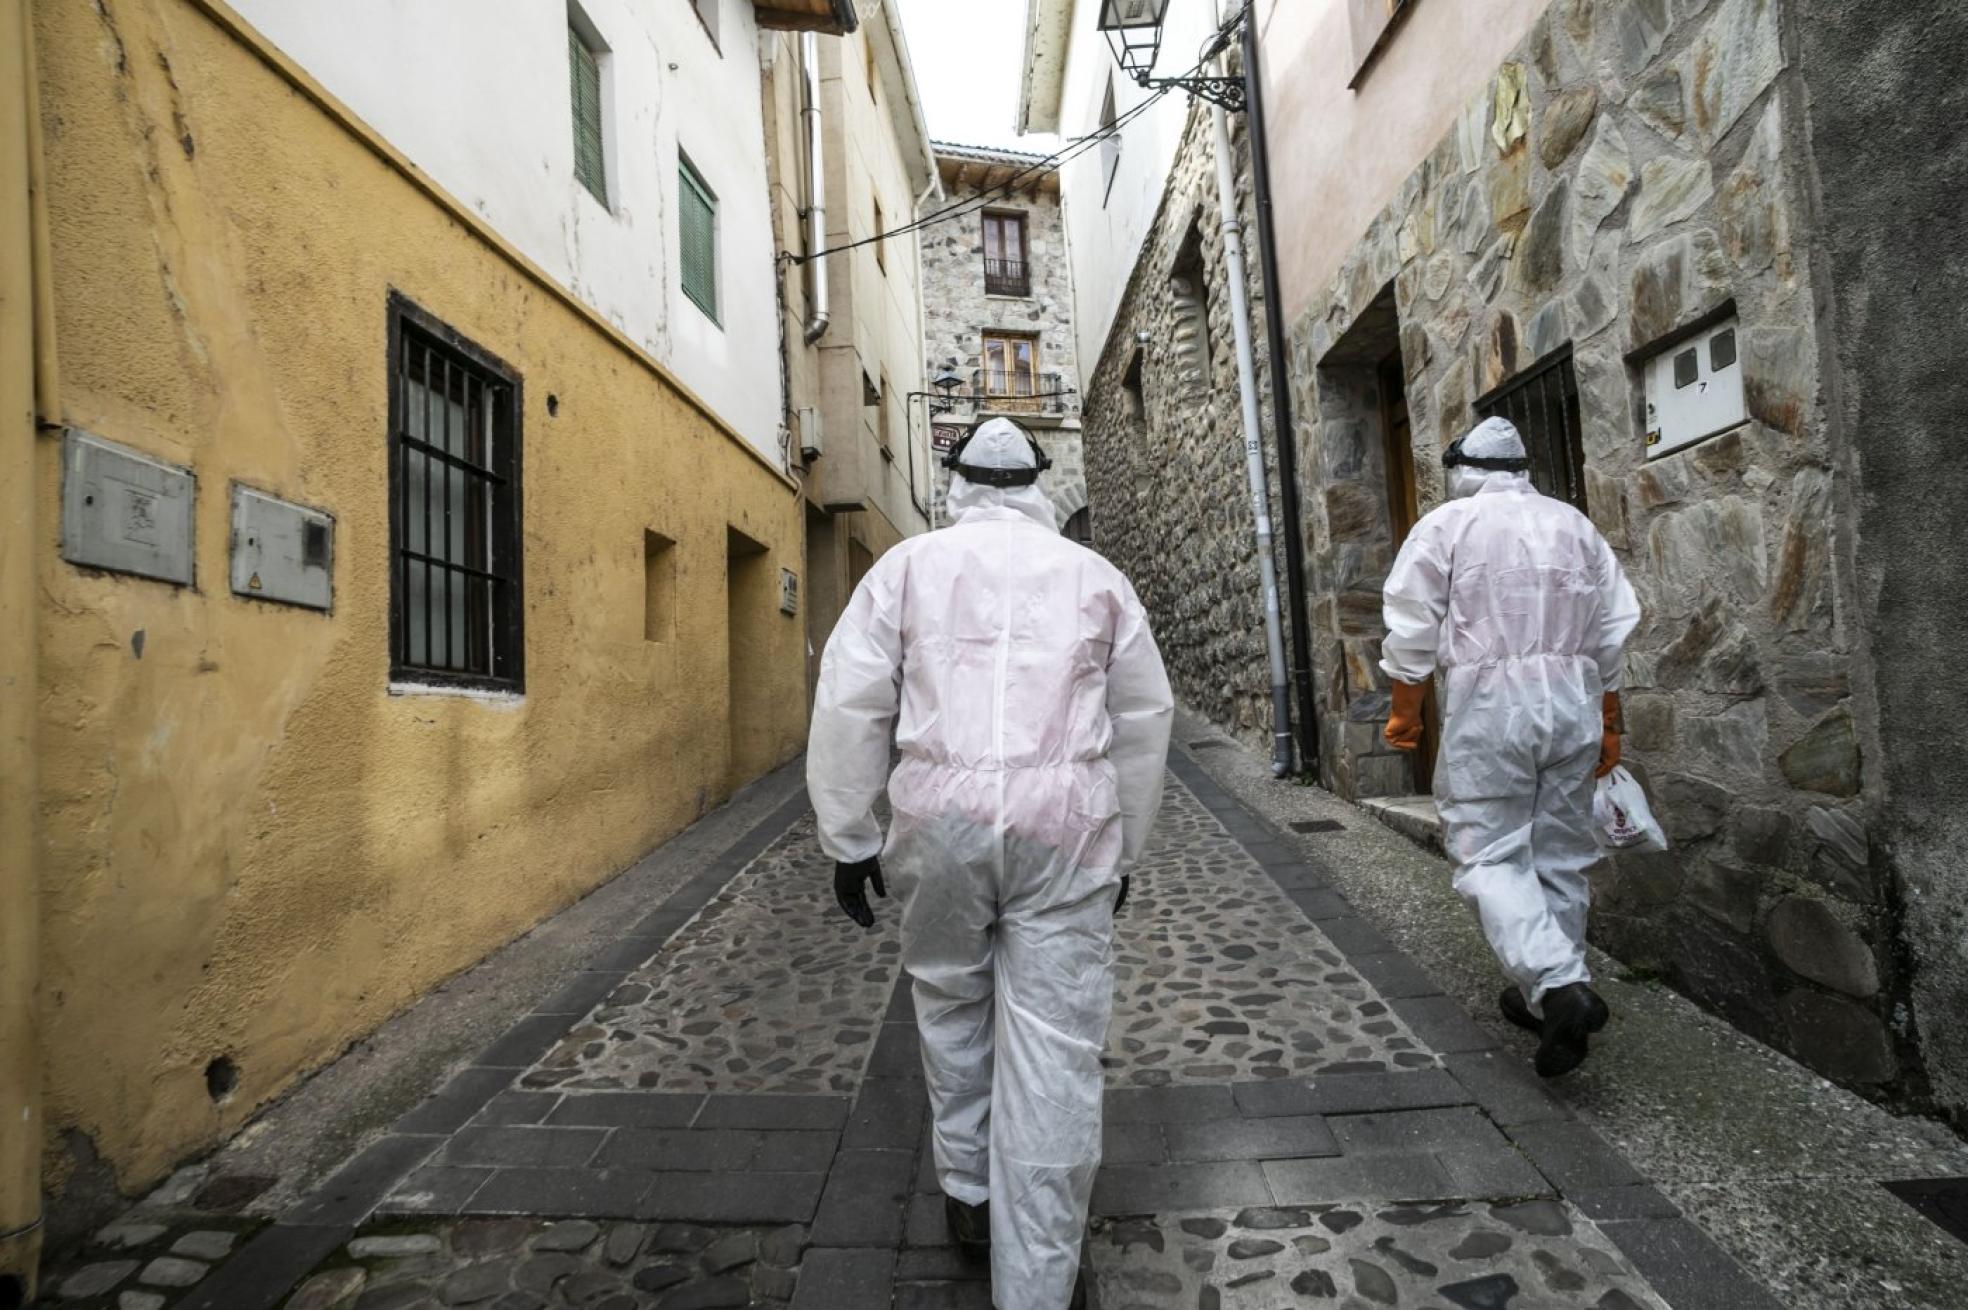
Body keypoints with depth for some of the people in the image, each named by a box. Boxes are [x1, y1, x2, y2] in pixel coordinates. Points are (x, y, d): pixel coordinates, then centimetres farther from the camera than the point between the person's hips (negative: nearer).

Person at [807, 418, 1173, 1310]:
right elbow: (1144, 720, 15)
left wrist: (848, 839, 9)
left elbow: (848, 705, 3)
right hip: (1065, 821, 0)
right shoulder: (1095, 575, 13)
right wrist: (1123, 849, 23)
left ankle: (969, 1194, 38)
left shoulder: (909, 565, 9)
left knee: (952, 1006, 22)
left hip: (941, 815, 0)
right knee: (1053, 1046, 6)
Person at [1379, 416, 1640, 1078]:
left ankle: (1558, 985, -18)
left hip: (1489, 700, -5)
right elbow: (1612, 632, 15)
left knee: (1491, 853, -2)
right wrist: (1609, 721, 21)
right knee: (1561, 851, 12)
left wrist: (1405, 707, 5)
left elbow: (1413, 628, -5)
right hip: (1573, 698, 6)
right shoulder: (1574, 524, 15)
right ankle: (1547, 995, 23)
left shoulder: (1446, 525, 0)